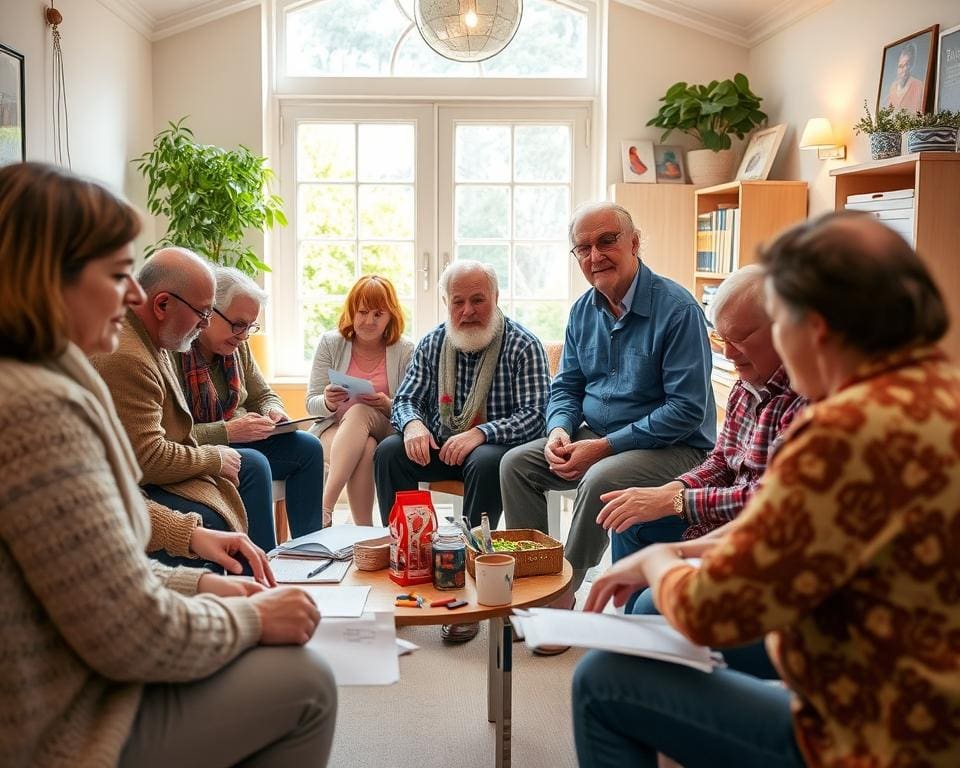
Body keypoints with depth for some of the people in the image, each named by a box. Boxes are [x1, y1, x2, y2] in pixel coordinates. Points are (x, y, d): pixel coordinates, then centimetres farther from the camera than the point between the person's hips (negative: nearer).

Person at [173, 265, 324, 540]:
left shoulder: (237, 345, 6)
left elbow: (263, 396, 18)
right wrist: (227, 432, -28)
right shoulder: (170, 351, -21)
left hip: (234, 440, 9)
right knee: (253, 463, -32)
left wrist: (272, 413, -5)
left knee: (307, 447, -5)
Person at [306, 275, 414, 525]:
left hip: (385, 432, 0)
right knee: (365, 448, -35)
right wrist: (328, 403, -22)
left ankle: (324, 506, -42)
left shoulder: (405, 350, 2)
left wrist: (388, 406, -22)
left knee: (359, 412, -35)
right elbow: (311, 405, 3)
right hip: (334, 430, 1)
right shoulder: (330, 343, 5)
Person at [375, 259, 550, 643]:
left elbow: (535, 413, -16)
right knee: (388, 452, -21)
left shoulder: (523, 346, -7)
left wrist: (481, 433, -30)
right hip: (438, 447, 5)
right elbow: (405, 399, 10)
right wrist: (413, 424, -16)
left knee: (486, 464, -37)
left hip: (498, 445, -4)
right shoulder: (432, 344, 8)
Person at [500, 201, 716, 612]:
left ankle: (562, 597, -16)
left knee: (600, 480, -33)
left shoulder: (677, 309, -18)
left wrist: (605, 447, -23)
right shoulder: (583, 311, 6)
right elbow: (566, 387, 14)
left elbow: (687, 410, -22)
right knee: (516, 463, -6)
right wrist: (559, 431, -10)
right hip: (596, 437, 7)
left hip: (674, 449, -7)